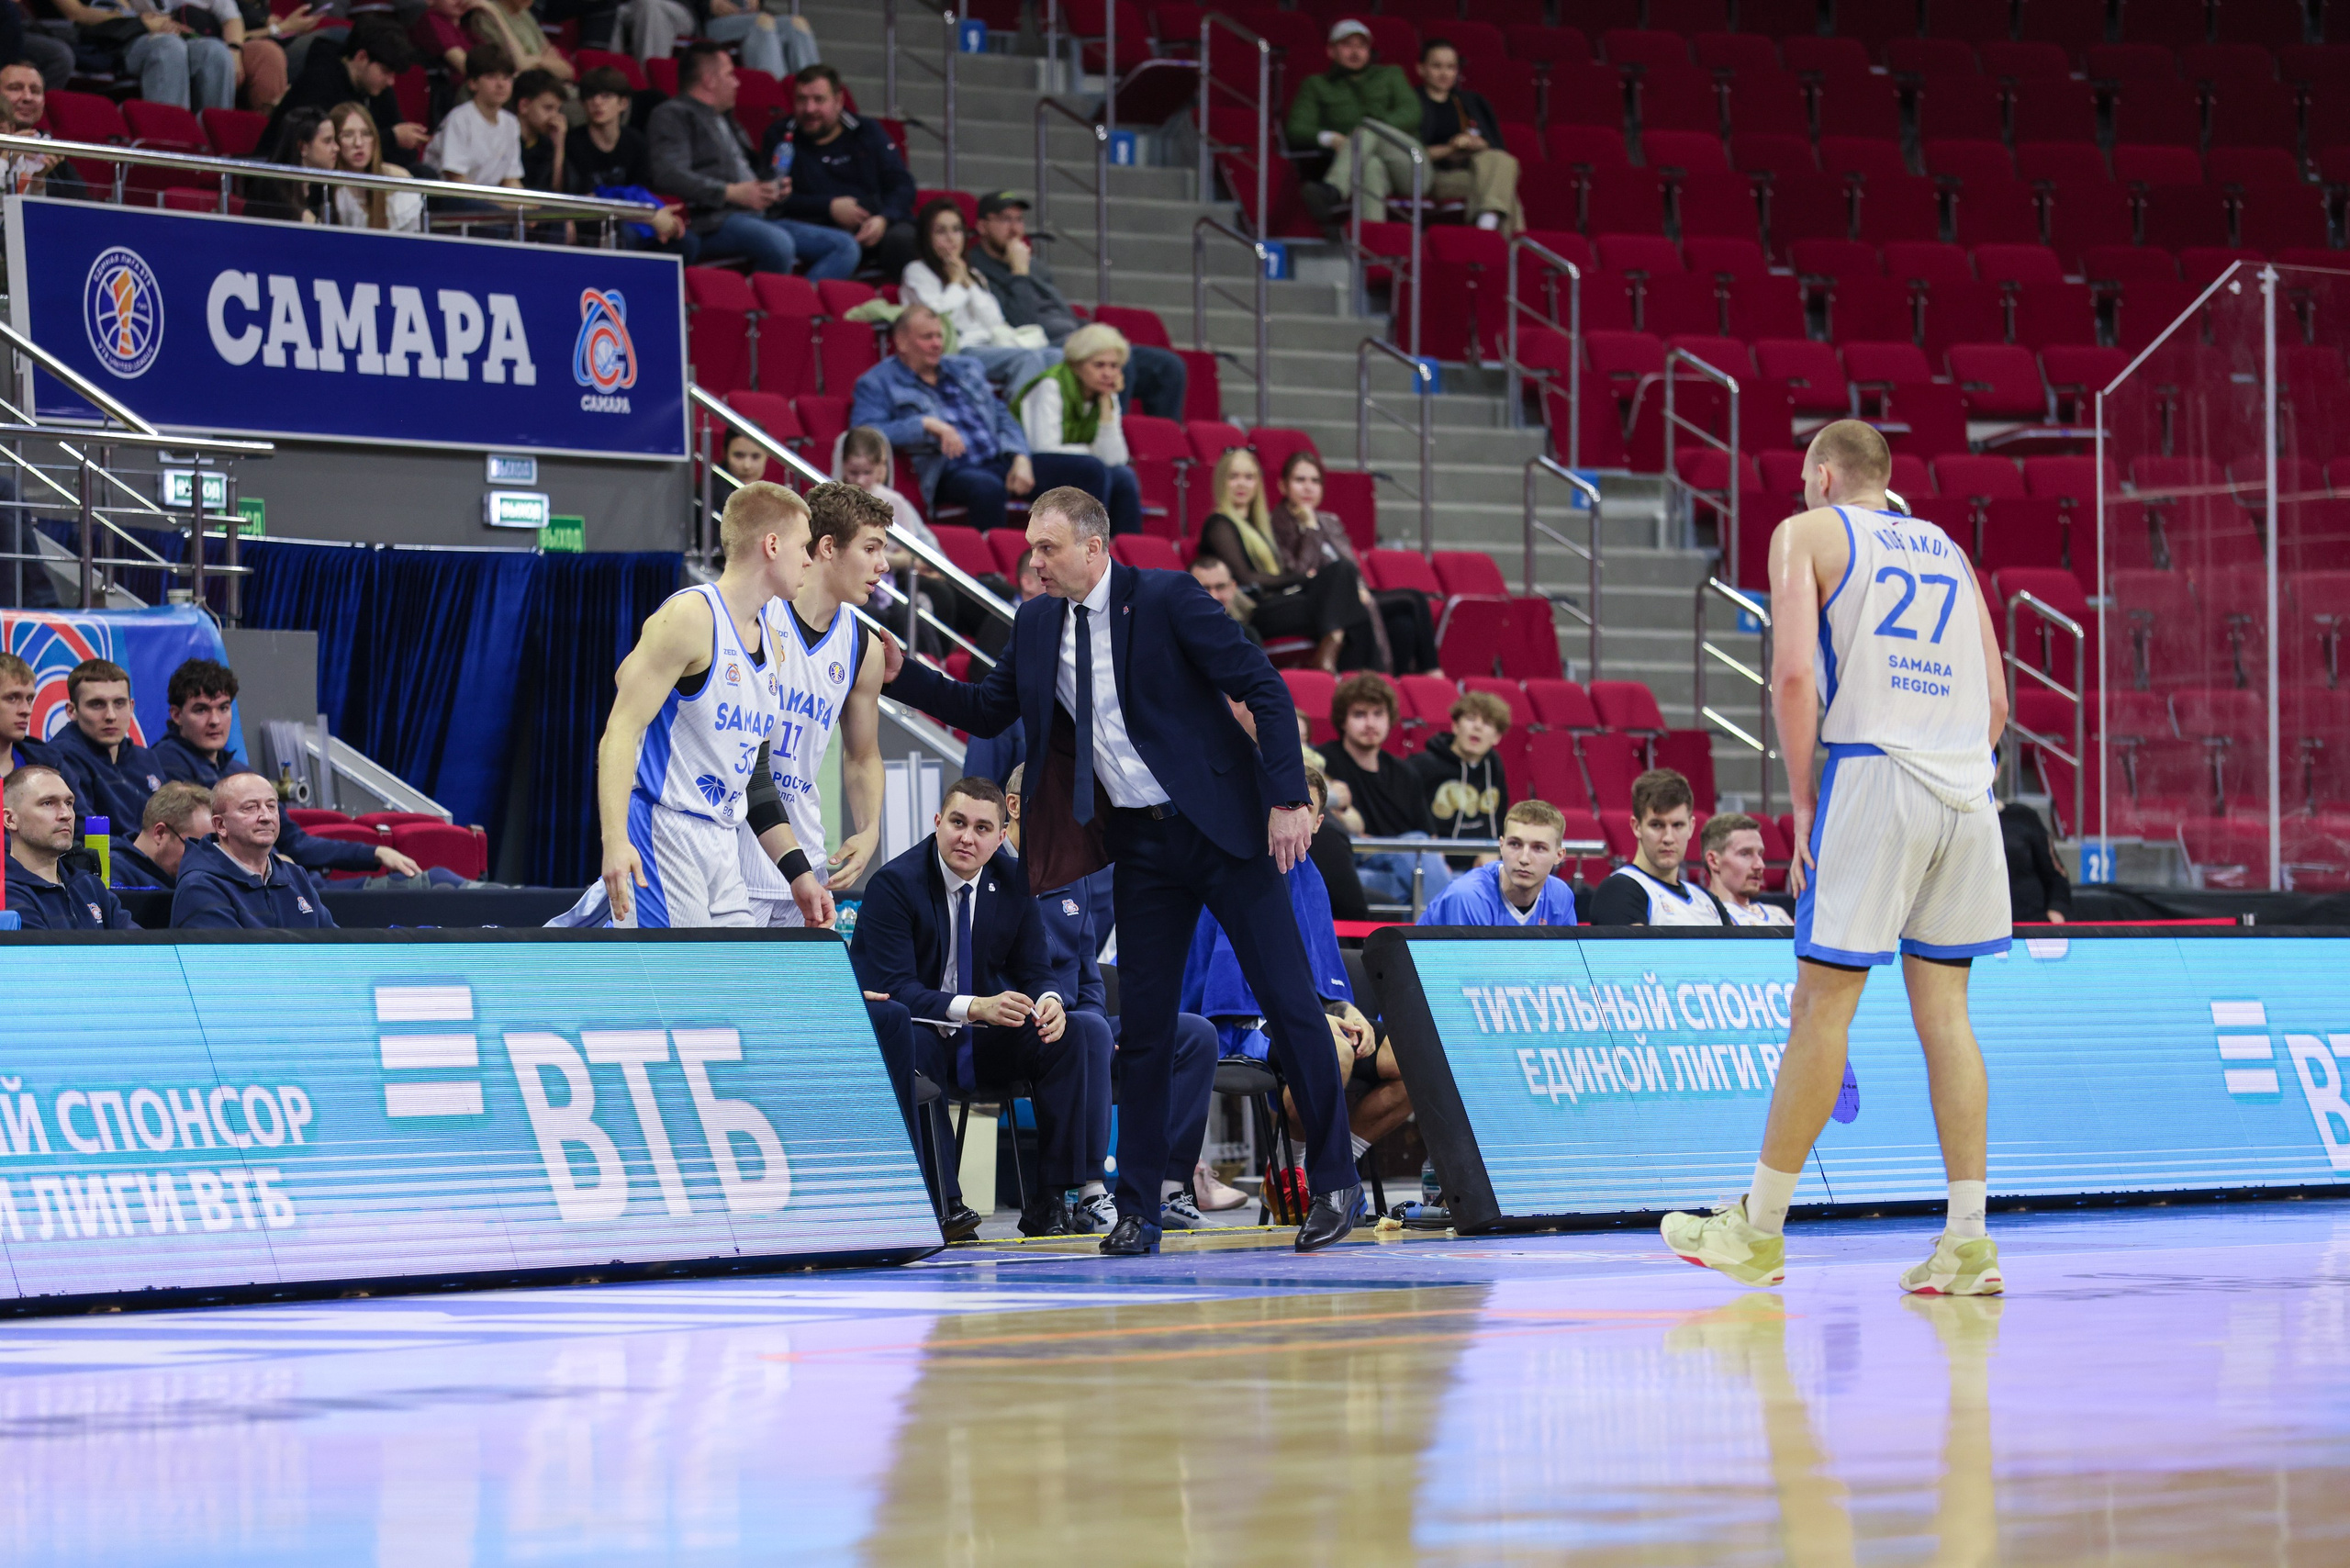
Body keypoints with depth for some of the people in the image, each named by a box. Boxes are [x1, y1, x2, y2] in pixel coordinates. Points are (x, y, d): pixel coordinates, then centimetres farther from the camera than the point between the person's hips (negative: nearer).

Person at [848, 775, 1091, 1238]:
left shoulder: (1015, 879, 1)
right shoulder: (894, 883, -15)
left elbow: (1033, 969, 4)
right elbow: (890, 988, -22)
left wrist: (1049, 1001, -23)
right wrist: (974, 1007, -37)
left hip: (984, 1043, 5)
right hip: (919, 1034, -5)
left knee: (1065, 1039, -19)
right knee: (909, 1044, -39)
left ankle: (1049, 1203, -18)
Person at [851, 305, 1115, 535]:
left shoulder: (966, 369, 23)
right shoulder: (878, 384, 6)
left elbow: (1003, 418, 22)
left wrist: (1020, 458, 2)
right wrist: (926, 425, -19)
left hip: (999, 461, 6)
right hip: (950, 472, -6)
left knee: (1090, 470, -10)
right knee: (987, 487, -43)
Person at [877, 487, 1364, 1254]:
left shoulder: (1166, 599, -13)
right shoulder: (1037, 624, 5)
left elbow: (1264, 689, -13)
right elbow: (988, 711, 14)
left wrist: (1287, 799, -18)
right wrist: (902, 675, 0)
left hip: (1220, 825, -5)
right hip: (1140, 842, 5)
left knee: (1288, 1002, -2)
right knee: (1143, 1026, 5)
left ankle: (1334, 1182, 8)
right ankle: (1137, 1212, 10)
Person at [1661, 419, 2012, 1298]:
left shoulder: (1808, 534, 7)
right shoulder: (1943, 547, 24)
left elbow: (1793, 677, -6)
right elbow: (1996, 701, 19)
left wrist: (1804, 801, -1)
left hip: (1874, 771, -5)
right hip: (1966, 783, 5)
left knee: (1824, 1002, -1)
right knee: (1943, 1010, 7)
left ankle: (1760, 1227, 5)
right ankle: (1968, 1241, 2)